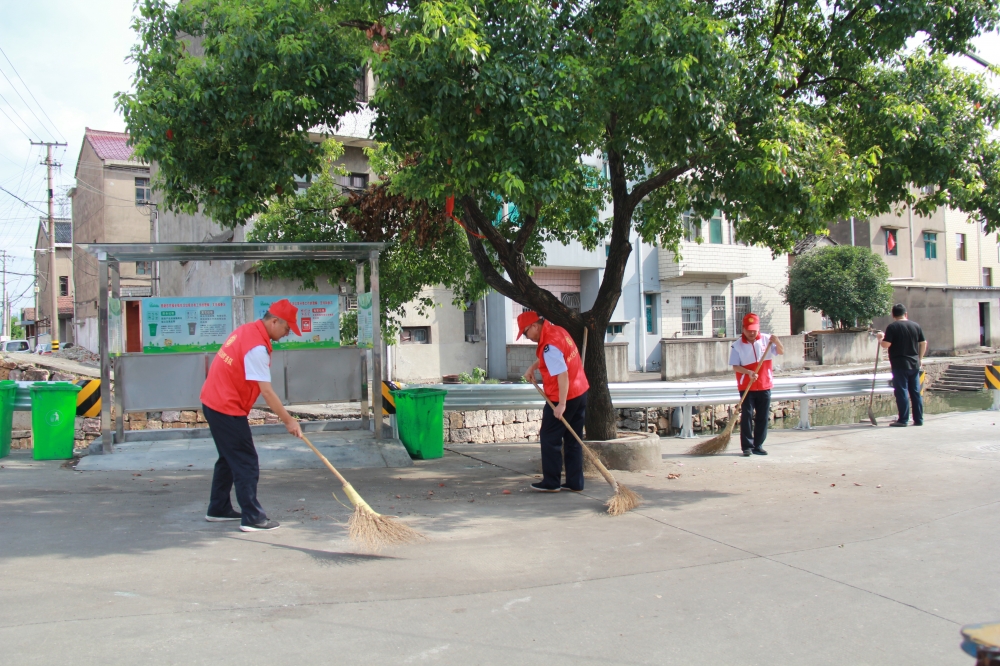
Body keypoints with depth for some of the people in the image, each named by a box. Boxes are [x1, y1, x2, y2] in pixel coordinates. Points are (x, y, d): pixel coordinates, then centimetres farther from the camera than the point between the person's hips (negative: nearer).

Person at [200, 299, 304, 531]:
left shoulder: (247, 330, 6)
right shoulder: (257, 347, -22)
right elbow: (267, 391, -24)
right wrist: (289, 421, -19)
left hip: (213, 401, 10)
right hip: (227, 408, -10)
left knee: (229, 458, 19)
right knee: (247, 463, -5)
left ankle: (218, 509, 29)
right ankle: (253, 518, -2)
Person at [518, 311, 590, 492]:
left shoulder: (549, 345, -22)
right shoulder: (556, 330, 9)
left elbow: (562, 375, -26)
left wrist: (562, 404, -24)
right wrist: (532, 367, 15)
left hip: (565, 397, -9)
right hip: (581, 392, 9)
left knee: (549, 439, 3)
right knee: (573, 440, 12)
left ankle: (551, 483, 9)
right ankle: (575, 482, 15)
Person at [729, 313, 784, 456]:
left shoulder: (766, 339, 1)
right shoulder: (737, 345, -5)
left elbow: (781, 352, -1)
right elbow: (735, 366, -7)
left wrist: (777, 342, -22)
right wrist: (748, 372, -24)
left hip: (765, 386, 2)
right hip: (746, 387, -2)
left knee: (763, 417, 6)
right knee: (747, 416, -5)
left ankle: (758, 445, 15)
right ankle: (747, 446, 1)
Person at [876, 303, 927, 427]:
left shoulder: (892, 327, -9)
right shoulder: (916, 326, 7)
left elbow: (886, 345, -15)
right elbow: (924, 343, 10)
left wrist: (881, 338, 5)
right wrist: (919, 358, 21)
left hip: (899, 365, -5)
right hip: (914, 364, 5)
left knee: (901, 392, -3)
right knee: (916, 392, 9)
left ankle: (903, 420, -3)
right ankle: (918, 419, 13)